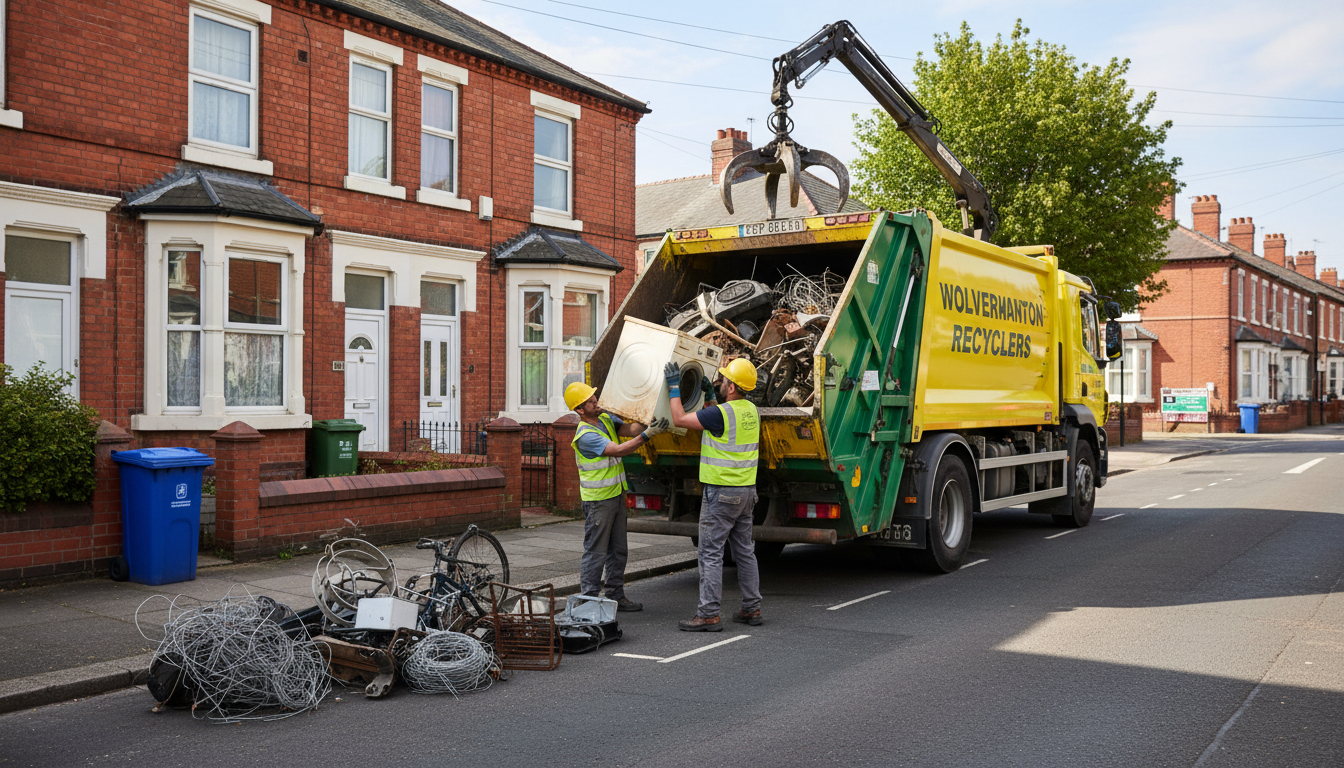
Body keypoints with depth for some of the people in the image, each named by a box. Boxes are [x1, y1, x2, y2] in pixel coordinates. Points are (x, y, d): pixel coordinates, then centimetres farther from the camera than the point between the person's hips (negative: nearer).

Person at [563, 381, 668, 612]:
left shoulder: (606, 418, 6)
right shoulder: (585, 435, -21)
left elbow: (630, 430, -5)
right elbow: (618, 450, -26)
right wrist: (647, 434, -31)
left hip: (616, 495, 9)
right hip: (597, 500, -9)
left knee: (618, 550, 15)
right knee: (595, 552, -2)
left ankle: (616, 596, 24)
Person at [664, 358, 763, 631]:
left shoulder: (721, 413, -19)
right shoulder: (750, 410, 7)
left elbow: (679, 419, -12)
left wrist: (674, 386, -4)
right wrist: (708, 396, 21)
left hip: (721, 492, -8)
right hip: (746, 491, 8)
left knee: (711, 553, -3)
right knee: (745, 551, 15)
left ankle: (708, 614, -1)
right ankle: (752, 609, 21)